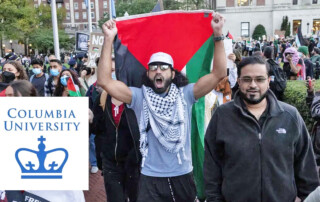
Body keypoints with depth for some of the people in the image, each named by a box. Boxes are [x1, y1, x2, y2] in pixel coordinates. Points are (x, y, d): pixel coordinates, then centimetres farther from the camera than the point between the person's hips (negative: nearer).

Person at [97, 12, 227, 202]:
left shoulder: (185, 95, -4)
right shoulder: (139, 96, -4)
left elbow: (219, 73, -10)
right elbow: (104, 81, -13)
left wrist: (218, 35, -17)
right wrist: (109, 39, -18)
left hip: (183, 176, 1)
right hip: (151, 178, -1)